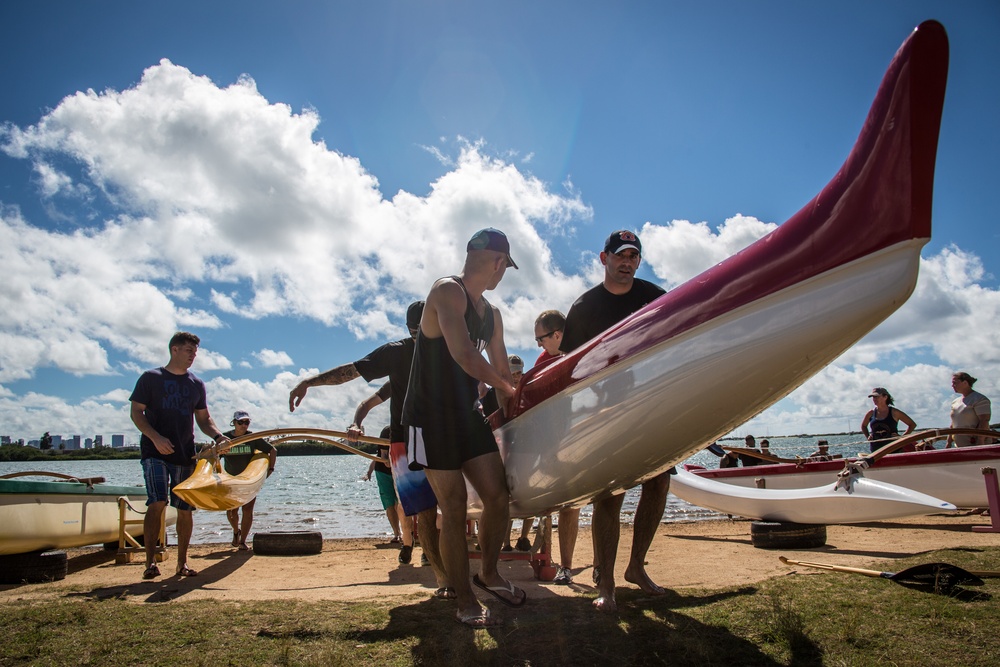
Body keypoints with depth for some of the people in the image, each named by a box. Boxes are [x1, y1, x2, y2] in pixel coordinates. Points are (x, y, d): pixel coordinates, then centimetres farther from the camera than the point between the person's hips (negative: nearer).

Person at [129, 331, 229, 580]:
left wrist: (218, 436, -6)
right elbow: (136, 412, -1)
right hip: (155, 452, -3)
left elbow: (203, 418, 14)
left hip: (185, 454, 4)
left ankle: (182, 562, 13)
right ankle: (150, 561, -8)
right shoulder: (150, 378, 3)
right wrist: (156, 437, -16)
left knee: (185, 509, 3)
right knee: (157, 503, -16)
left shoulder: (196, 384, 13)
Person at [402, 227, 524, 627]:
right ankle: (465, 602, 11)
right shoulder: (447, 291, -14)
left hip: (467, 414, 8)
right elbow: (465, 357, -25)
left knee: (498, 496, 5)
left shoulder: (491, 314, 14)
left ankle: (488, 574, 28)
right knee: (454, 508, -4)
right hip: (431, 417, -8)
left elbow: (502, 369, 17)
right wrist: (507, 390, -12)